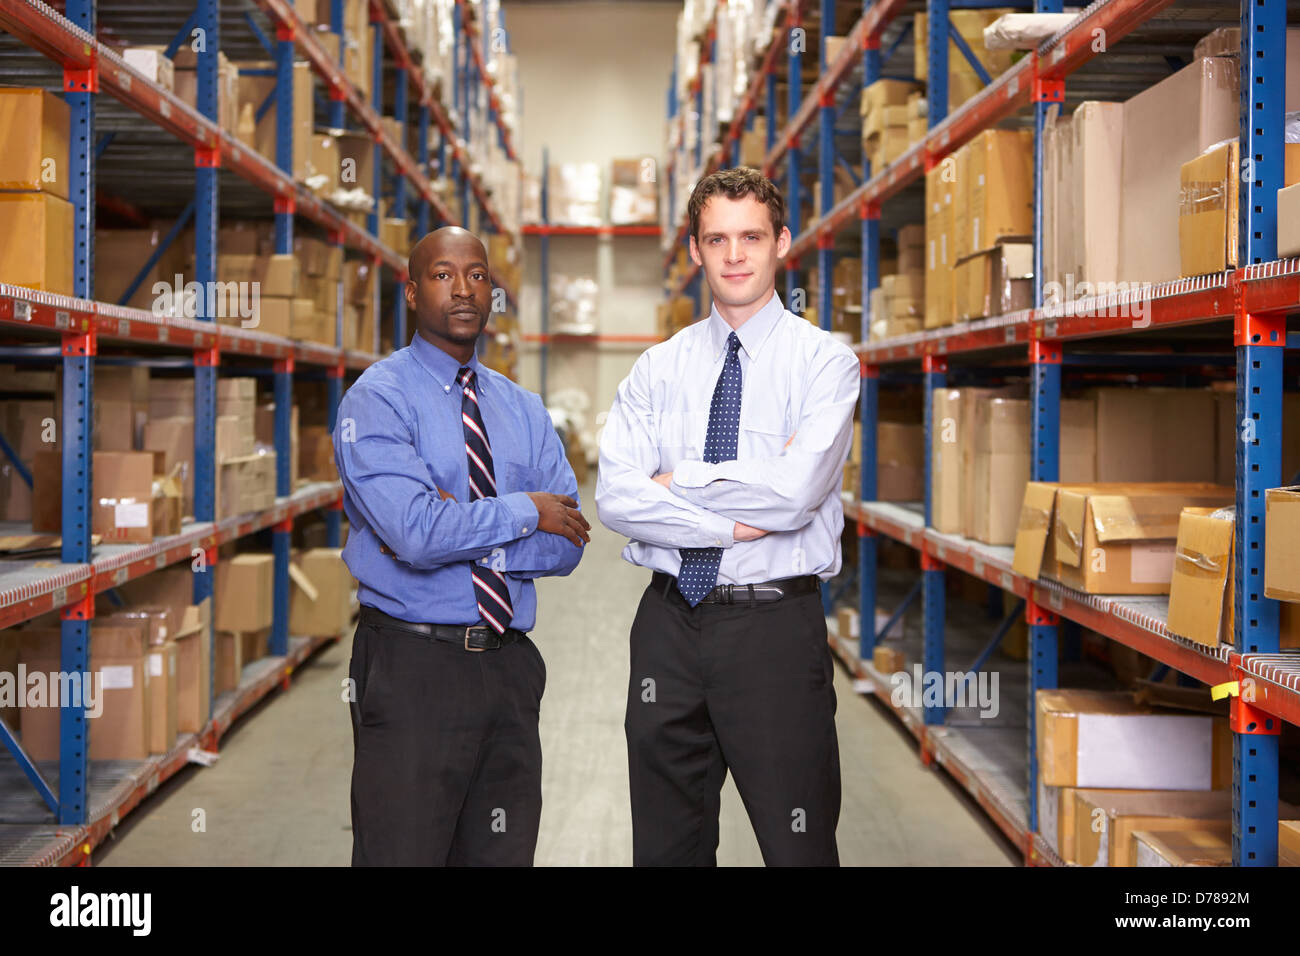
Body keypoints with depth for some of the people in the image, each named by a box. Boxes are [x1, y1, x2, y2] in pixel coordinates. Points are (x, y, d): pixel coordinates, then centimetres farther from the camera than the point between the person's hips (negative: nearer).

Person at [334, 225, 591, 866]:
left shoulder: (523, 410, 13)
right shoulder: (376, 400, -5)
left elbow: (565, 544, 2)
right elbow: (417, 532, -20)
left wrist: (453, 530, -11)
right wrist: (525, 512, -7)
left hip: (509, 664, 5)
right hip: (412, 666, -5)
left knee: (503, 853, 9)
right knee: (403, 852, -1)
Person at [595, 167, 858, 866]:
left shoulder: (823, 360, -2)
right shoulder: (659, 367, 9)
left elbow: (795, 490, -18)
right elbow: (614, 495, -5)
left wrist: (677, 481, -7)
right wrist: (732, 523, -14)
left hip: (775, 625, -4)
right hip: (670, 620, 4)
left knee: (798, 845, 2)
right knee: (665, 846, 14)